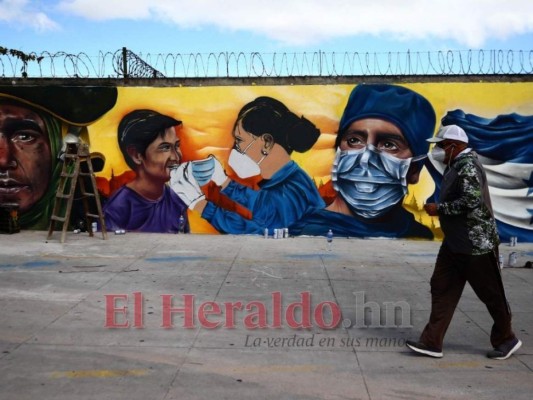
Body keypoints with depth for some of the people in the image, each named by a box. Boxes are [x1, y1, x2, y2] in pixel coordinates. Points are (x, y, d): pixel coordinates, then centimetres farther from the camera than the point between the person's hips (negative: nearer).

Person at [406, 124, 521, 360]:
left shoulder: (468, 165, -17)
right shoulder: (456, 166, 13)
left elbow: (471, 201, -28)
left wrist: (439, 209, -19)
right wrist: (440, 209, 9)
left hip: (477, 244, -10)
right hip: (454, 243, 10)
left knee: (491, 294, 6)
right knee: (441, 288, 6)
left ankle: (506, 340, 26)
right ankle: (432, 342, 9)